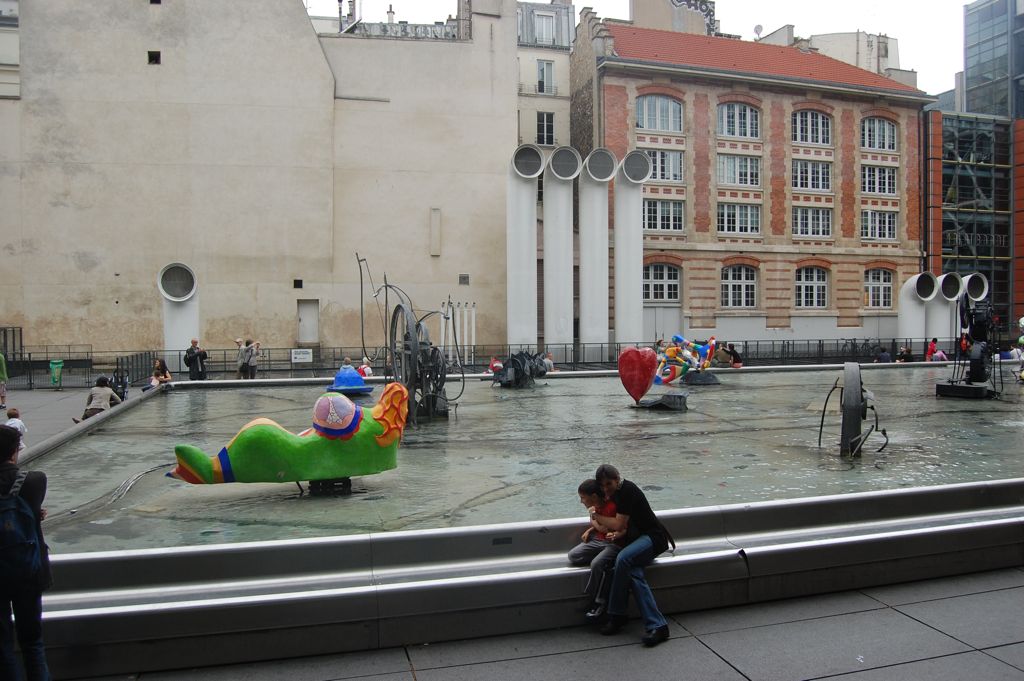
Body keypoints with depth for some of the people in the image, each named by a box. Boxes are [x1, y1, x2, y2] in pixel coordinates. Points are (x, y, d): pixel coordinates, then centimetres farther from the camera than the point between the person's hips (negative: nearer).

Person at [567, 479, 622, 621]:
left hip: (614, 544, -9)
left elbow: (605, 529, -18)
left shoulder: (611, 506, -22)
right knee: (573, 555, -6)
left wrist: (594, 518, -5)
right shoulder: (597, 506, 4)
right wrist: (589, 530, 4)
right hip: (598, 540, 9)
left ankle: (599, 602, -17)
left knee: (597, 564, -33)